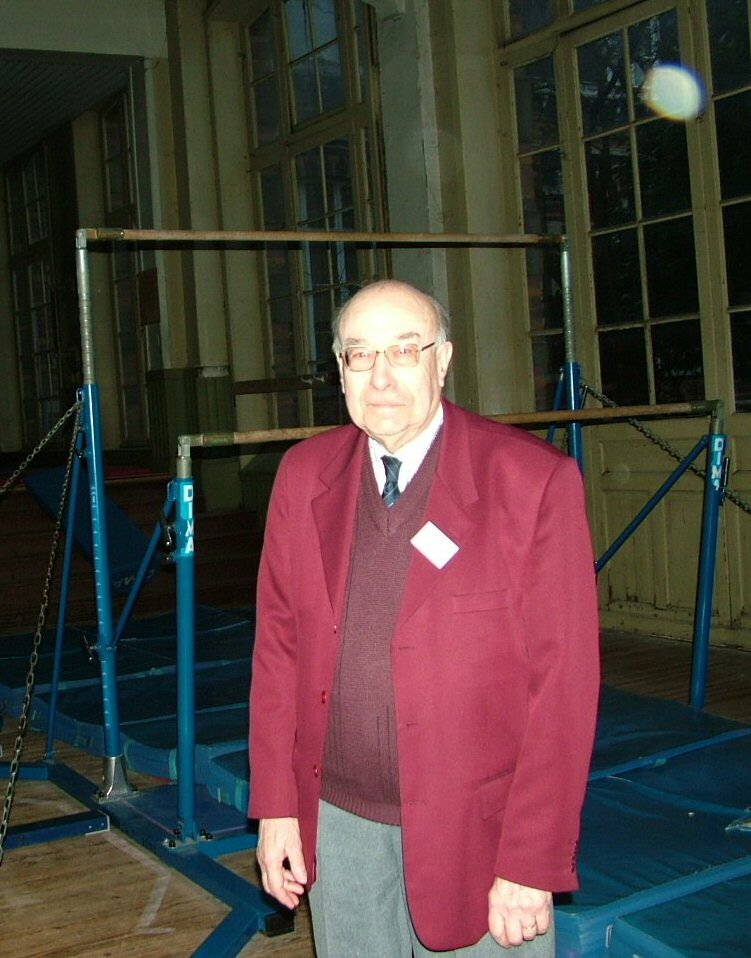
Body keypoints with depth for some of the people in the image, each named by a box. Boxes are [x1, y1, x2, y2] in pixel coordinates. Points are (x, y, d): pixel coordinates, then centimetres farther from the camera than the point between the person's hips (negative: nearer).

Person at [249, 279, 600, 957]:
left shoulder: (535, 481, -12)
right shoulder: (304, 475, 2)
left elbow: (563, 684, -13)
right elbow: (278, 644, 6)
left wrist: (533, 863, -13)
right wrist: (275, 805, 3)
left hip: (472, 826, -3)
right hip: (338, 821, 4)